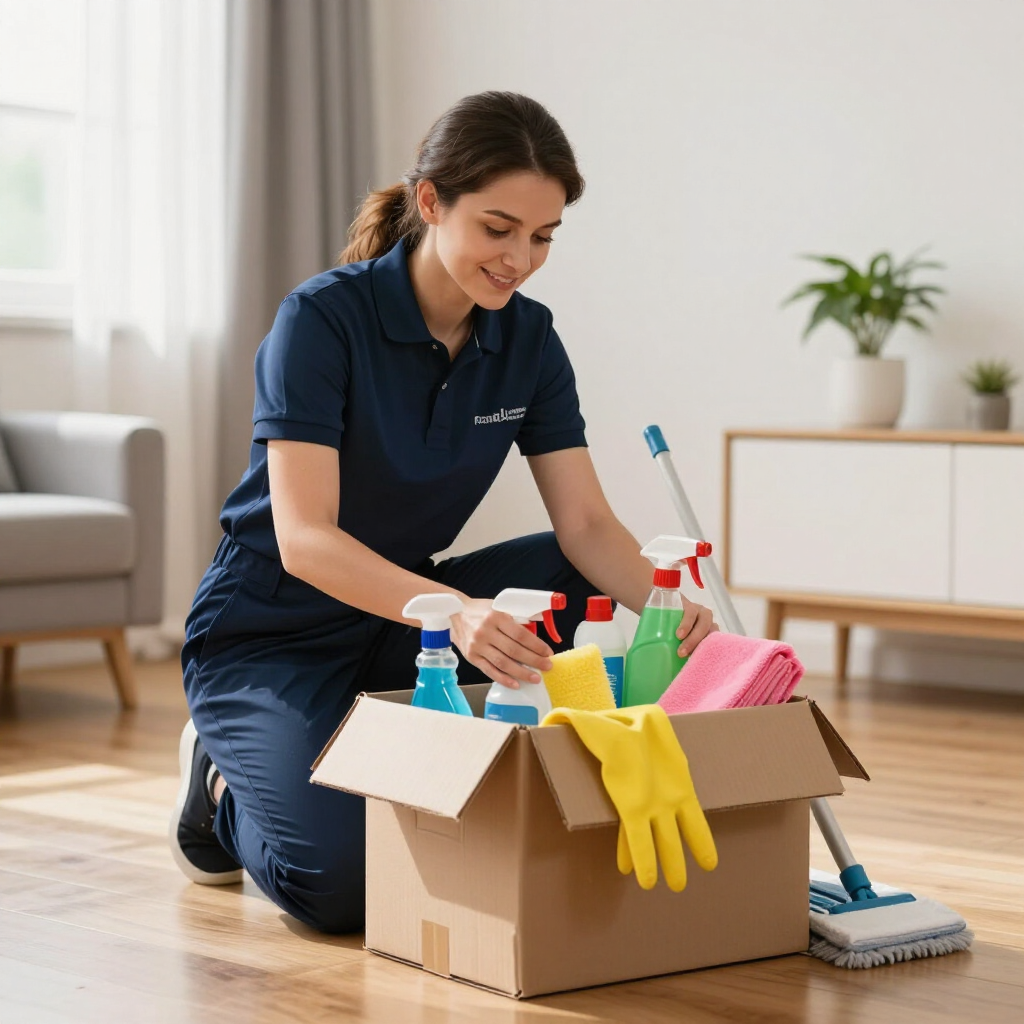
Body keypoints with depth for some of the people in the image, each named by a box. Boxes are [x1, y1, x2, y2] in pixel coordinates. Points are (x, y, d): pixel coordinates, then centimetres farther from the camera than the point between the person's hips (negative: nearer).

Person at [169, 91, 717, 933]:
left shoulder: (528, 341, -5)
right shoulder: (322, 318, -23)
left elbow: (586, 524, -9)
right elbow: (303, 539, -32)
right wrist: (452, 611, -49)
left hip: (397, 619, 6)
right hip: (271, 633, -5)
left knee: (579, 580, -20)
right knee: (339, 885, -26)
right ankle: (227, 782, 8)